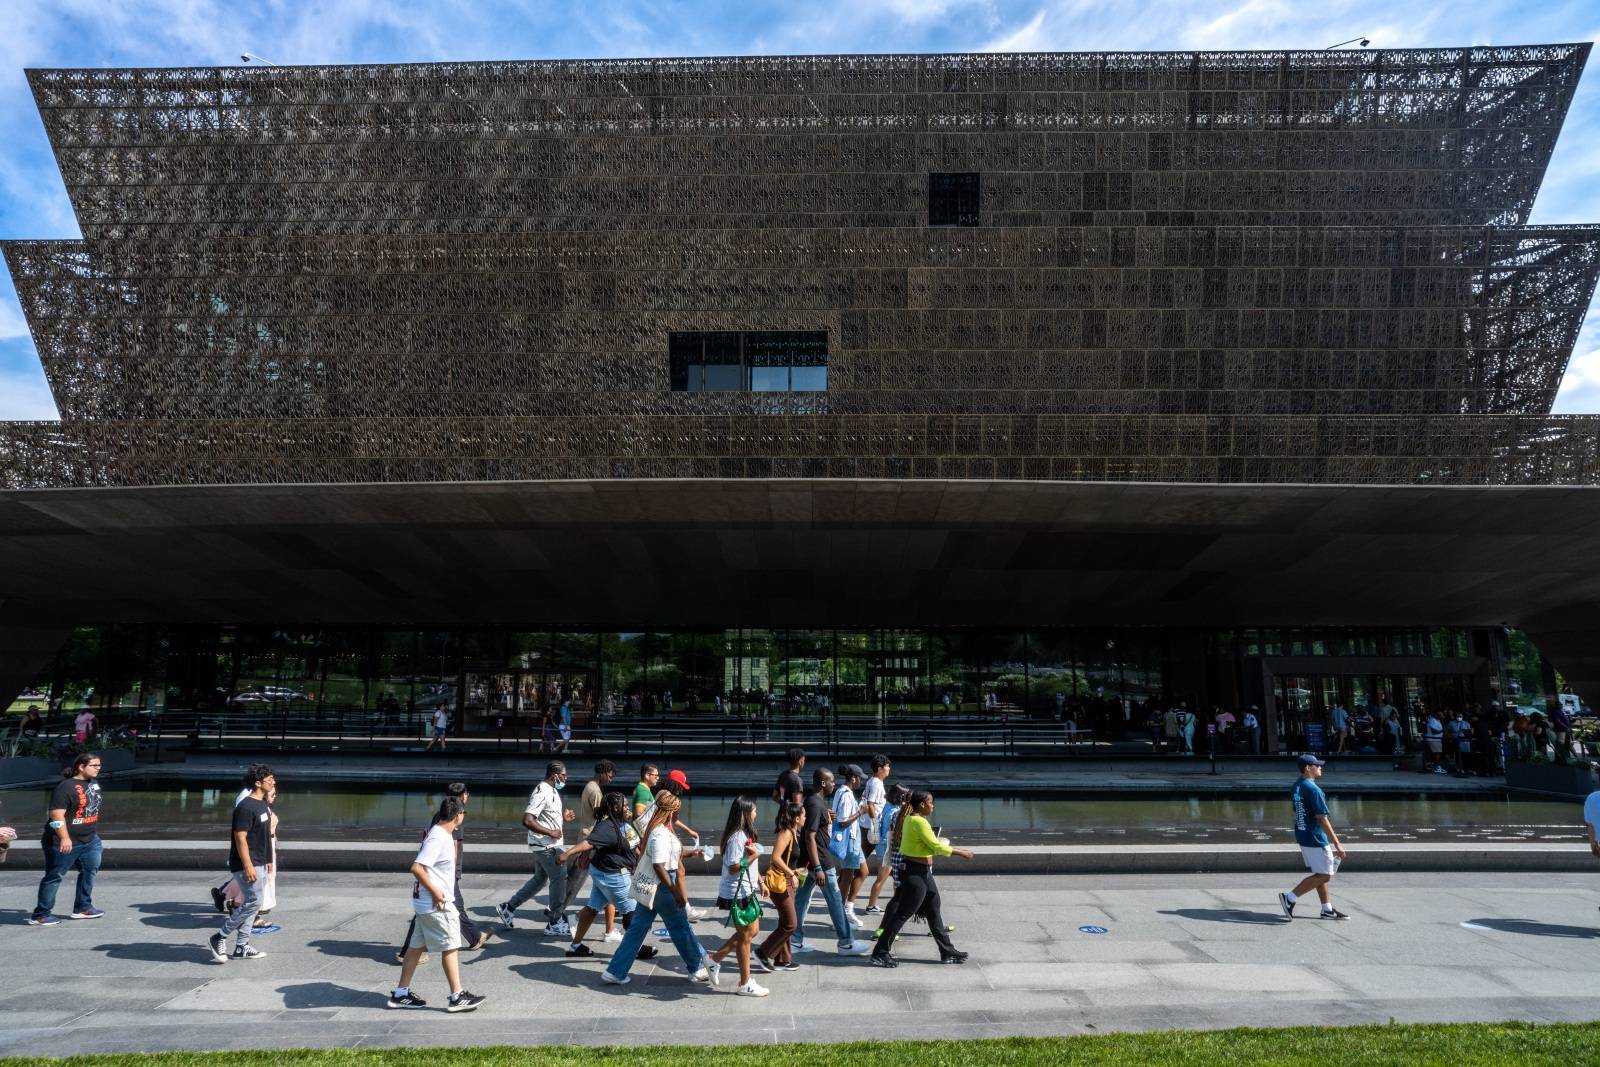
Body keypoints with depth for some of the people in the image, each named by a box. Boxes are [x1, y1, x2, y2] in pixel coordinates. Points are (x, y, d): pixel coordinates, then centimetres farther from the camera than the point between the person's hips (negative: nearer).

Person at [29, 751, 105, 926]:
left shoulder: (93, 783, 7)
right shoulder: (66, 787, -19)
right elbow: (56, 814, -25)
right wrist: (64, 838, -30)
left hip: (90, 840, 9)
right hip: (66, 842, -8)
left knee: (90, 870, 13)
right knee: (54, 876, 2)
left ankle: (83, 907, 25)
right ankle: (39, 915, 13)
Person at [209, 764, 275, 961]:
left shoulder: (262, 804, 12)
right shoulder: (246, 807, -18)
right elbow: (240, 838, -22)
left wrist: (266, 861, 22)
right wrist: (247, 866, -24)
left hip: (259, 863, 10)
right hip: (247, 864, -10)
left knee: (251, 903, 12)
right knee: (253, 902, -9)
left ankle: (241, 946, 18)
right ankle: (220, 937, 5)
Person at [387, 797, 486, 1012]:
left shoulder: (443, 835, 9)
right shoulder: (439, 838, -21)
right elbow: (417, 868, -27)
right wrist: (435, 892, -22)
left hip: (425, 902, 10)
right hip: (436, 903, -10)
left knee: (416, 946, 16)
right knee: (450, 946, -2)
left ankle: (400, 994, 24)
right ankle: (457, 998, 4)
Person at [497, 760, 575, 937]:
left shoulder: (552, 791, 11)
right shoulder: (542, 793, -21)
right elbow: (527, 820, -28)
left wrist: (563, 818, 6)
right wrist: (550, 832, -23)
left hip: (549, 845, 10)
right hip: (546, 846, -10)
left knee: (539, 879, 19)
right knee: (559, 879, -3)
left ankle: (508, 908, 28)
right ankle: (555, 923, 8)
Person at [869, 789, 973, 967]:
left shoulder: (910, 818, 8)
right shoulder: (919, 822, -22)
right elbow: (937, 847, -20)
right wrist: (961, 853, -9)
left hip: (922, 873, 10)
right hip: (915, 873, -10)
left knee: (934, 912, 18)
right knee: (903, 914, -1)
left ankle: (947, 951, 29)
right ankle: (880, 954, 7)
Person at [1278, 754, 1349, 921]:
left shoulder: (1295, 787, 9)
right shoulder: (1313, 789, -20)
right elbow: (1322, 819, -22)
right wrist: (1337, 844, -19)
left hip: (1302, 837, 9)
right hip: (1316, 839, -9)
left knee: (1320, 874, 17)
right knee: (1324, 875, -2)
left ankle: (1327, 909, 24)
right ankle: (1290, 898, -6)